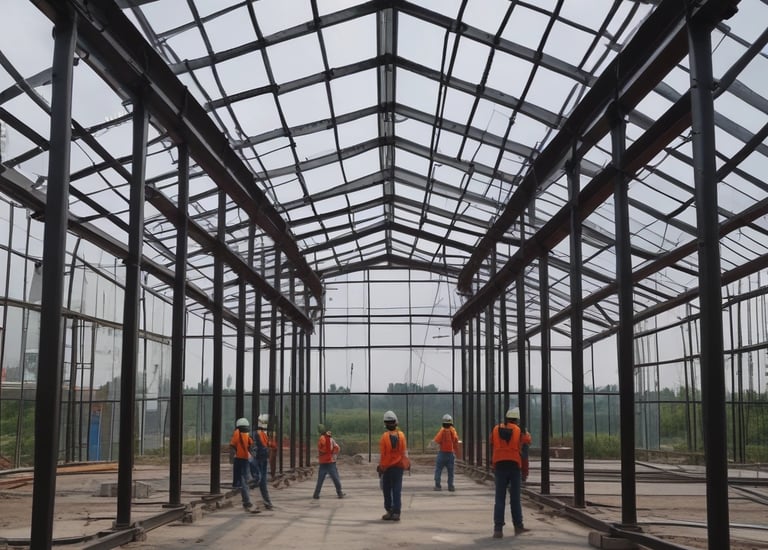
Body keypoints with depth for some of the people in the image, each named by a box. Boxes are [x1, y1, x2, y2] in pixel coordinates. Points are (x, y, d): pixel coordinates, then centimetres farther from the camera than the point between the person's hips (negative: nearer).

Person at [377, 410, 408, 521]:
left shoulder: (384, 436, -10)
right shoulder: (401, 435, -3)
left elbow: (381, 454, -7)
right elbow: (405, 452, 1)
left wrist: (380, 467, 1)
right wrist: (406, 464, 12)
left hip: (387, 467, -2)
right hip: (399, 466, 2)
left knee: (387, 491, 11)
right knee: (397, 491, 3)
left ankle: (389, 511, 13)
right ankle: (396, 513, 0)